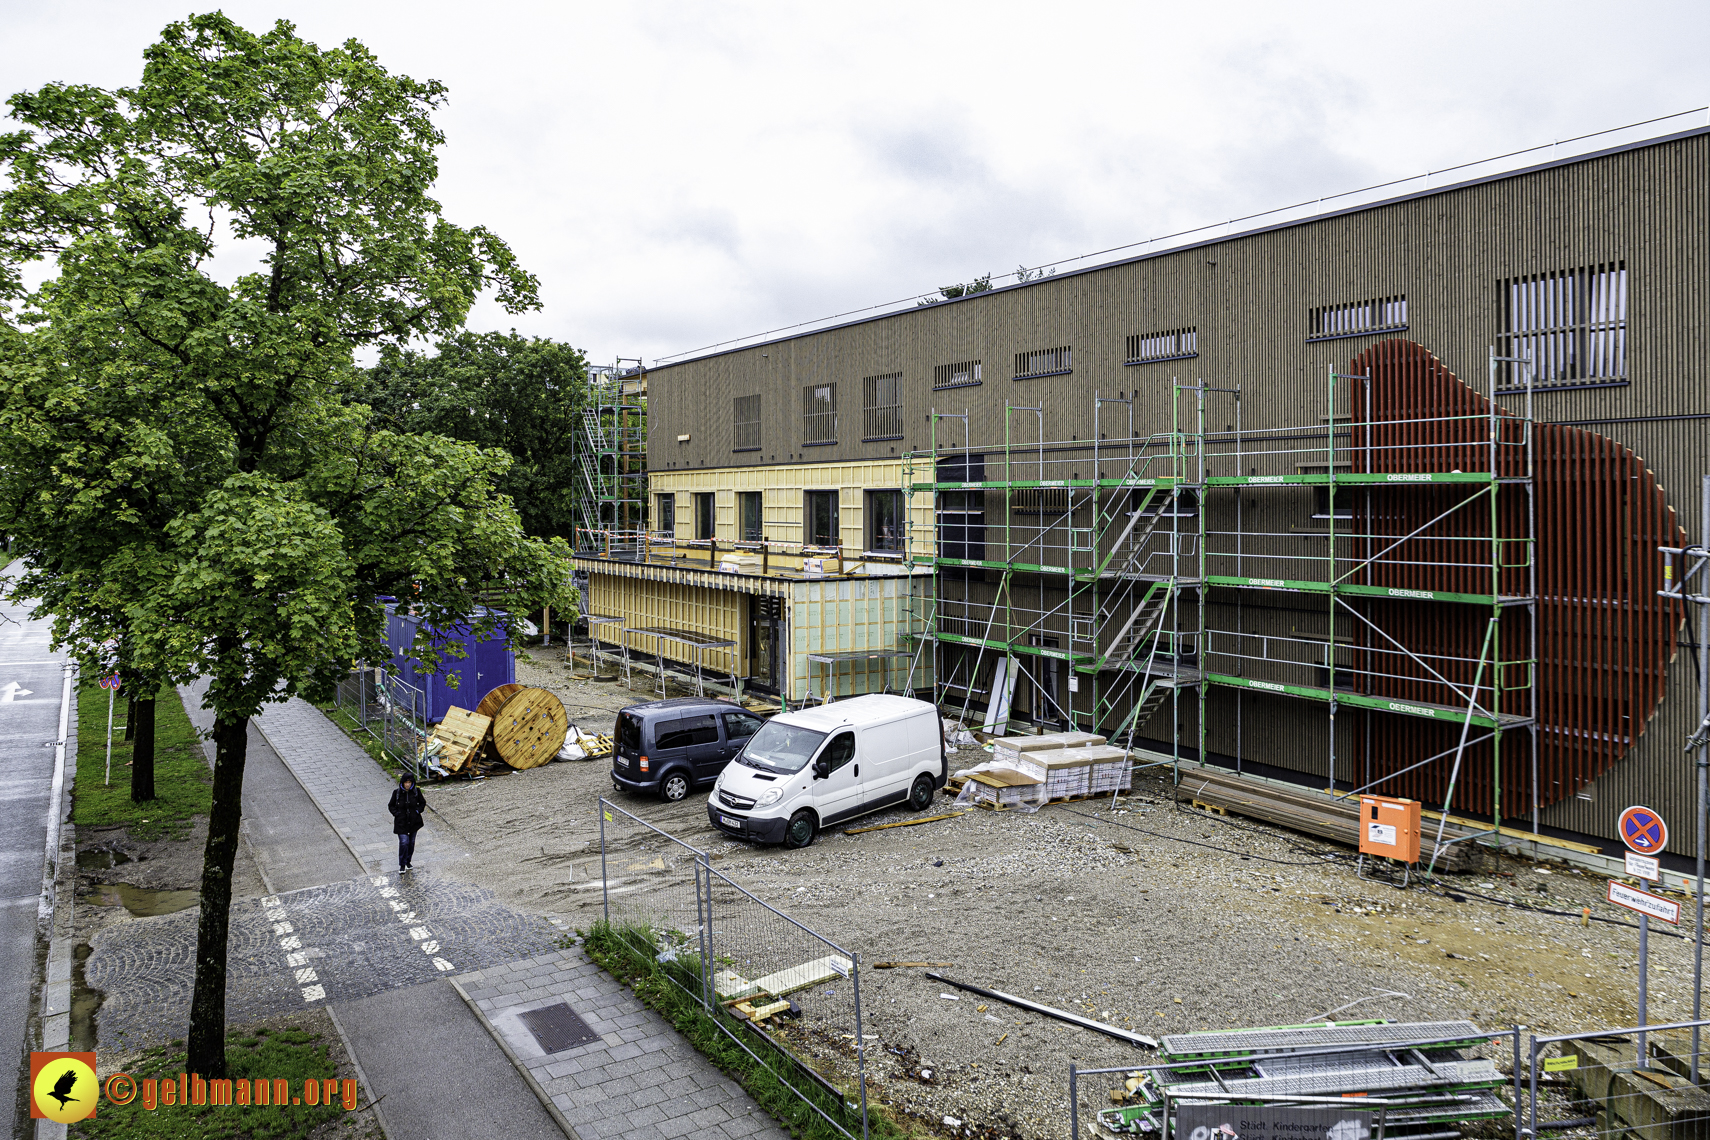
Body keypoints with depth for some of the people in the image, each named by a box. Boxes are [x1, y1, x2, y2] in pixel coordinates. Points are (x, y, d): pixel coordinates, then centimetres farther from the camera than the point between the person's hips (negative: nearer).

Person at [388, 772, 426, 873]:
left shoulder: (416, 792, -4)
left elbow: (423, 803, 10)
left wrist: (418, 811, -4)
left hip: (414, 822, 2)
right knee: (404, 842, -12)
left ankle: (408, 861, 31)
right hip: (401, 822, -2)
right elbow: (391, 805, 6)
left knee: (411, 842, 12)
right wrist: (396, 813, -7)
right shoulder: (397, 793, -7)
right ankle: (402, 865, -1)